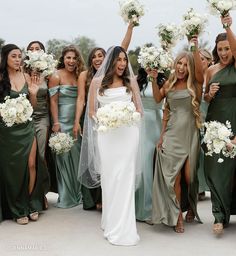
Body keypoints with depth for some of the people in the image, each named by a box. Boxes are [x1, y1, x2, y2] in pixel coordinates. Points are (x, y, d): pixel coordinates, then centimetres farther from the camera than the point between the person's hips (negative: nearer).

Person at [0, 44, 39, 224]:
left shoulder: (26, 77, 5)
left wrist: (33, 93, -6)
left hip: (26, 128, 3)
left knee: (30, 166, 2)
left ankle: (29, 205, 19)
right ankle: (17, 210, 20)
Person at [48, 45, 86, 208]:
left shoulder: (79, 75, 9)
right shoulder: (56, 77, -6)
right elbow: (53, 101, -9)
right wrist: (56, 123, -15)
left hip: (77, 121, 5)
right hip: (63, 121, -5)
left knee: (77, 156, 9)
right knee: (64, 156, 1)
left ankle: (78, 193, 22)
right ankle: (66, 197, 12)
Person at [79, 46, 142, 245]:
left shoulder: (131, 81, 10)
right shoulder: (97, 82, 7)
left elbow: (139, 110, 11)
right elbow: (92, 111, 7)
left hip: (128, 132, 0)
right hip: (107, 134, 0)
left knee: (125, 178, -3)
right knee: (109, 178, 3)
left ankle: (124, 228, 3)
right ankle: (112, 223, 13)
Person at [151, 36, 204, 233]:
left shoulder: (195, 84, 1)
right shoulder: (169, 84, 11)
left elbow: (199, 70, -17)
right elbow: (157, 98, 11)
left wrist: (196, 49, -27)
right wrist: (154, 79, 2)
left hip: (190, 133, -2)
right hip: (172, 134, 2)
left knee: (189, 176, 0)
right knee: (174, 175, -1)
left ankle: (191, 207, 30)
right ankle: (178, 216, 11)